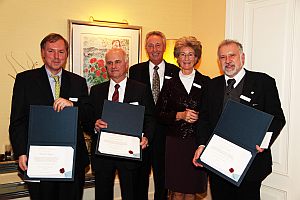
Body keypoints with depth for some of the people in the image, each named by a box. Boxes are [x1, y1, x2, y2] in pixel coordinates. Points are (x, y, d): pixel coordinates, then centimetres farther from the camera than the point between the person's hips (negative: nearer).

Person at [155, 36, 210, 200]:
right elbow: (160, 114, 2)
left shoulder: (206, 82, 5)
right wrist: (180, 115, -11)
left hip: (198, 141, 0)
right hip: (175, 142, 0)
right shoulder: (170, 84, 5)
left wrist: (198, 116, -10)